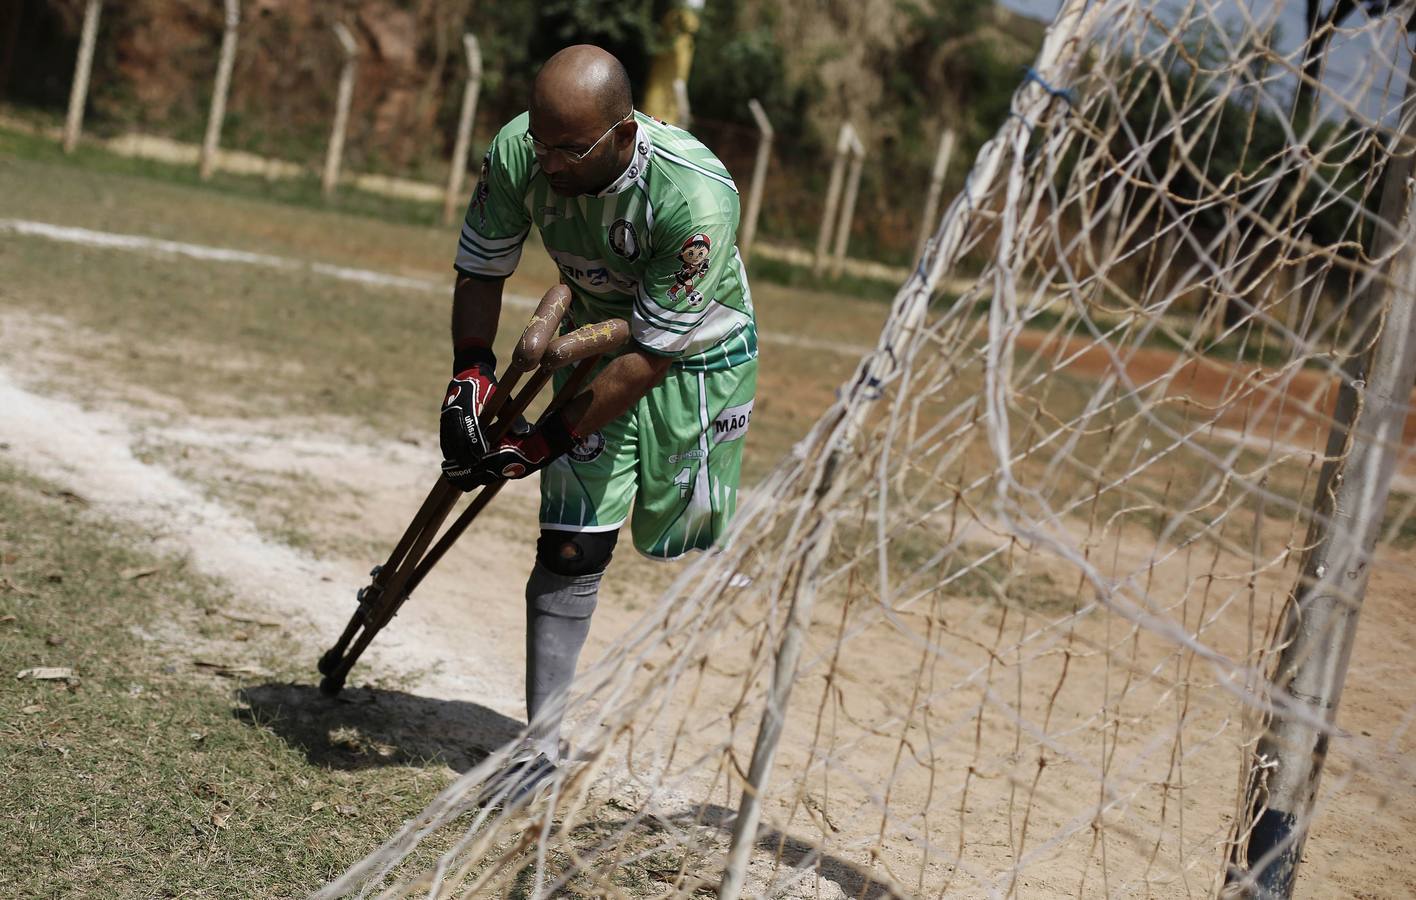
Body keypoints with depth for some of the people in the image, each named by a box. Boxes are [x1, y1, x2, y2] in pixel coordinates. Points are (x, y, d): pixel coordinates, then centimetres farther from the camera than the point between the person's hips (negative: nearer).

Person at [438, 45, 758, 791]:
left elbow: (653, 355, -31)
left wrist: (544, 443, -29)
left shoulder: (696, 197, -37)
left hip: (697, 354, -3)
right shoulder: (518, 153, -23)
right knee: (571, 552, -5)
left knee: (671, 535, 6)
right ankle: (543, 749, 3)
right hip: (598, 336, 3)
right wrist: (470, 372, -19)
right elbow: (479, 269, -5)